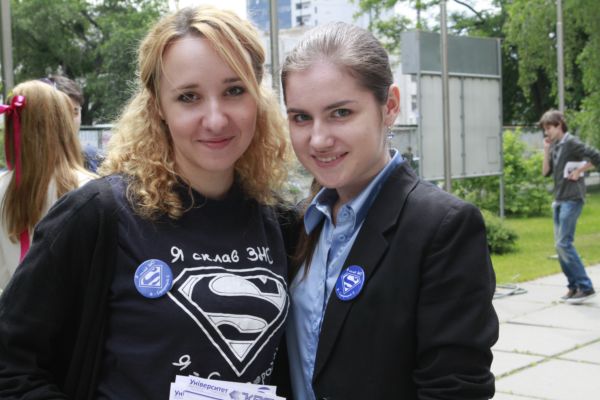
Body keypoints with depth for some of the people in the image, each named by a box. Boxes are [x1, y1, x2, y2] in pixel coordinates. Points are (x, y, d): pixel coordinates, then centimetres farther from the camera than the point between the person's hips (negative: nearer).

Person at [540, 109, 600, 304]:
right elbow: (546, 172, 10)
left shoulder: (571, 143, -11)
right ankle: (574, 286, 15)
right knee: (560, 245, 9)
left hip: (572, 199, -9)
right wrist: (546, 151, 2)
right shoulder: (554, 146, 13)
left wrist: (579, 171, -12)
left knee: (563, 243, -13)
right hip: (559, 200, 9)